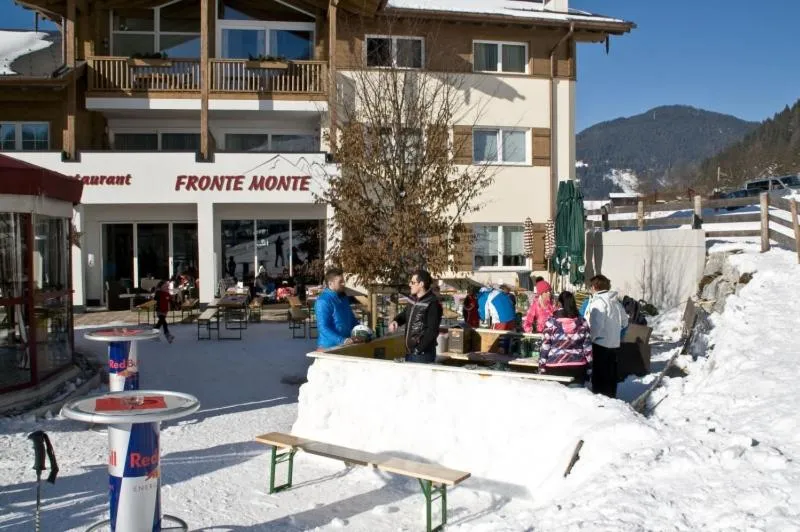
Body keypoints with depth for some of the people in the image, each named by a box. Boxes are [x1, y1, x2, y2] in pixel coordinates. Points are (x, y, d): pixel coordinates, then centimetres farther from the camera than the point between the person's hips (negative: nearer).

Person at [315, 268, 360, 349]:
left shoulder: (343, 297, 10)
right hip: (329, 347, -8)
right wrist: (342, 340, -31)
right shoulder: (323, 301, -16)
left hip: (345, 345, 8)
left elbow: (352, 319, 21)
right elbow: (323, 328, -23)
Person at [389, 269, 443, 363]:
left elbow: (432, 331, -19)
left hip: (423, 355, -8)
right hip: (409, 352, 8)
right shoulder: (413, 300, 10)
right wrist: (395, 321, 2)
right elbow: (404, 314, 25)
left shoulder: (432, 304, -16)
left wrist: (419, 349, -19)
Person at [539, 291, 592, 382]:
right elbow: (588, 348, 4)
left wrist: (541, 369, 2)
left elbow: (544, 348, -5)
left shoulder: (551, 322, -5)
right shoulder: (582, 322, 3)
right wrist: (588, 369, 11)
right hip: (578, 368, 2)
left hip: (555, 368, -2)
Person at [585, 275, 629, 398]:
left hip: (601, 343, -8)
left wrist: (590, 338, -11)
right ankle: (611, 396, 24)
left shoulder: (598, 302, -15)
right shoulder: (616, 301, 10)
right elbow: (624, 321, 18)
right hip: (614, 344, 8)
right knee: (611, 374, 16)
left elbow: (597, 325, -22)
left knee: (599, 374, -2)